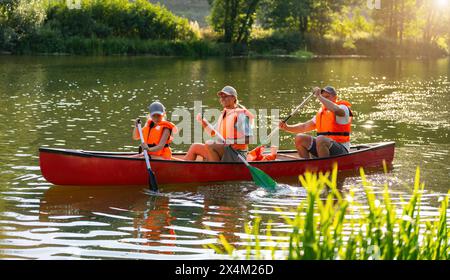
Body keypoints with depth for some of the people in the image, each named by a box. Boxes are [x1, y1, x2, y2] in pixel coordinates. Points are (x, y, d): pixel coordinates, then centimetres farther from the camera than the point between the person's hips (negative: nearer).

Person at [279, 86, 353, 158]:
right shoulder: (321, 112, 18)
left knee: (320, 139, -35)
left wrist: (319, 97, -24)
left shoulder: (343, 108, -4)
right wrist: (287, 127, 1)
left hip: (341, 150, -7)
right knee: (300, 138, -4)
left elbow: (336, 110, -31)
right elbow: (305, 126, 16)